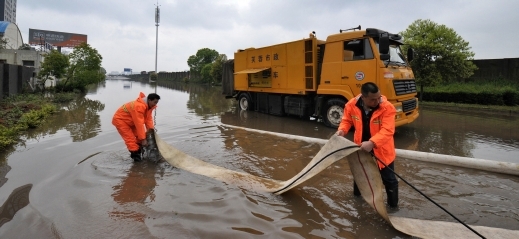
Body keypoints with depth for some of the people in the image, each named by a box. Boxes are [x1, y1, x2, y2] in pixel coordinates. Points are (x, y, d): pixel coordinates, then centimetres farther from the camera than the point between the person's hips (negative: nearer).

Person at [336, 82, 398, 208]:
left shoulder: (387, 107, -26)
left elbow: (387, 131, -32)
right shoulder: (352, 105, -17)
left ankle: (393, 205, 30)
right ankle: (357, 193, 53)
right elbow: (347, 120, 1)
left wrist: (372, 143, -45)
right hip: (361, 147, 3)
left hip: (382, 150, -3)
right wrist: (342, 130, -19)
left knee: (389, 179, 9)